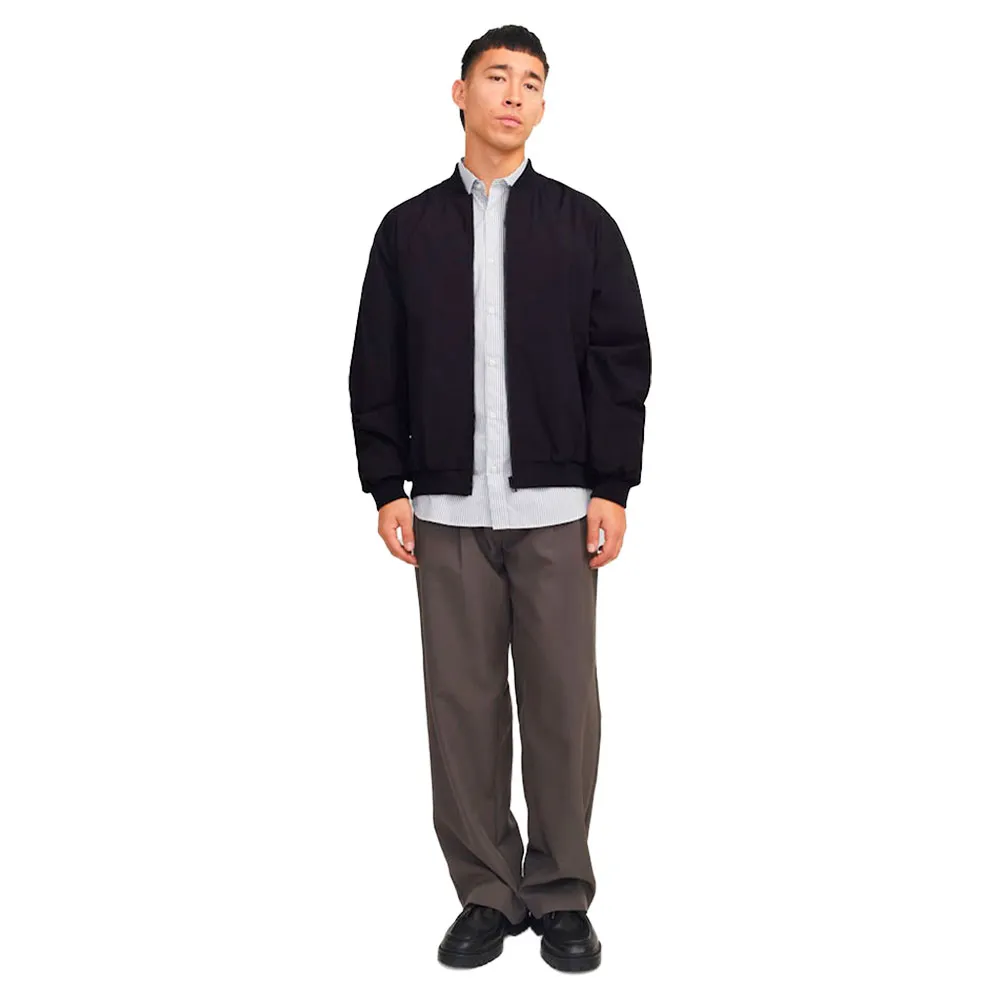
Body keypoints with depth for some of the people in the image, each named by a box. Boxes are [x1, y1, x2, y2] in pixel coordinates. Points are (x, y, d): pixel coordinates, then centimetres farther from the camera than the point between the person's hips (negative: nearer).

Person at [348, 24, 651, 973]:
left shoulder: (583, 224, 7)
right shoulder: (409, 227, 10)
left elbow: (621, 362, 3)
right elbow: (376, 369, 8)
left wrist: (612, 488, -4)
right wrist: (386, 486, 1)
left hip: (557, 509, -1)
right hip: (447, 510, 1)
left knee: (562, 702, 2)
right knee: (461, 702, 4)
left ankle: (561, 897, 17)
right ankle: (485, 893, 18)